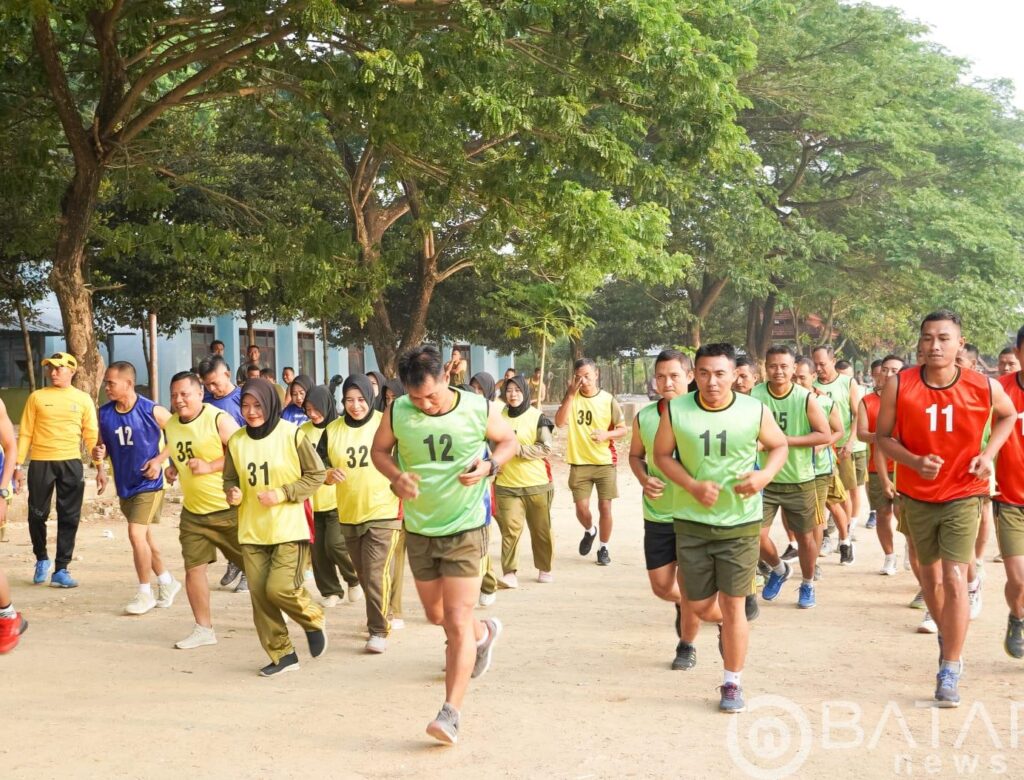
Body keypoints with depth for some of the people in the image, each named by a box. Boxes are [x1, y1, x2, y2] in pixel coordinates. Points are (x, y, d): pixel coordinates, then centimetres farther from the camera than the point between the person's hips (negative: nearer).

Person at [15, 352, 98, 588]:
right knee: (37, 515, 4)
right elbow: (25, 433, 4)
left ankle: (61, 570, 8)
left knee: (69, 518, 1)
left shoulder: (83, 399, 6)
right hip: (41, 462, 0)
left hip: (71, 463, 1)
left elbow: (91, 435, 6)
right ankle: (41, 559, 28)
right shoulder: (37, 397, 4)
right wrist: (18, 465, -2)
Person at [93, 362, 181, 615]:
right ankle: (167, 581, 35)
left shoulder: (152, 411, -15)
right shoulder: (104, 413, -2)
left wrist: (160, 460, -15)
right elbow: (102, 445, 9)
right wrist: (98, 455, -13)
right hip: (125, 485, 6)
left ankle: (145, 592, 2)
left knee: (136, 534, -14)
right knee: (144, 537, 16)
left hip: (148, 483, -6)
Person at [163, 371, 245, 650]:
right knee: (193, 567, 2)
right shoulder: (170, 426, 6)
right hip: (193, 512, 6)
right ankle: (204, 629, 14)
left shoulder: (219, 419, -14)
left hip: (228, 509, -5)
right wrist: (172, 469, 3)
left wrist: (209, 466, -24)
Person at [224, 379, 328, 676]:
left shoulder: (291, 435, -9)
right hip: (252, 531, 5)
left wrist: (283, 493, -15)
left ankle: (313, 621, 17)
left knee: (279, 588, -15)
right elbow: (230, 478, 15)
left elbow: (316, 474, -5)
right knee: (259, 595, 3)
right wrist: (231, 492, -8)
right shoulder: (236, 440, 3)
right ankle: (282, 654, 19)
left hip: (289, 528, -4)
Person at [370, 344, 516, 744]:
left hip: (465, 530, -4)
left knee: (457, 621, -10)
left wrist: (490, 465, -18)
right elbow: (379, 449, 6)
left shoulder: (479, 409, -13)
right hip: (419, 530, 4)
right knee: (436, 616, 20)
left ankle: (451, 713, -5)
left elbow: (508, 441, 4)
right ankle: (485, 631, 53)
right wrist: (396, 476, -16)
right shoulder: (397, 412, -10)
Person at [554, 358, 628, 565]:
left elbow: (623, 429, 0)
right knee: (581, 508, -3)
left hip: (605, 462, -1)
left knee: (605, 506, 0)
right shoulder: (572, 397, -1)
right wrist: (571, 393, -21)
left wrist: (607, 434, -21)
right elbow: (559, 422, -16)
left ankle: (603, 548, 19)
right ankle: (589, 531, 30)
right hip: (579, 463, 1)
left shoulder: (608, 400, -4)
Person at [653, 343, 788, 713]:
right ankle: (726, 624, 45)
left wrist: (765, 475, -14)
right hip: (692, 522, 1)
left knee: (733, 605, 1)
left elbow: (779, 446, 7)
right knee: (697, 605, 8)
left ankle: (732, 684, 18)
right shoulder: (676, 410, -9)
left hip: (741, 523, -1)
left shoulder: (755, 411, -9)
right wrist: (692, 486, -15)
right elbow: (662, 454, 2)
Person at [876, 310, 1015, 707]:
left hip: (963, 495, -1)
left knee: (954, 580, -11)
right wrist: (914, 462, -23)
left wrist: (988, 453, -6)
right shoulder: (899, 386, -14)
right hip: (917, 496, 2)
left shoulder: (985, 388, -12)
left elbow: (1008, 415, 10)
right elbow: (882, 436, -6)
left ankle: (949, 672, -2)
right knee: (930, 576, 15)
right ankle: (945, 636, 44)